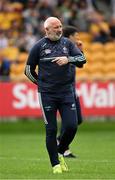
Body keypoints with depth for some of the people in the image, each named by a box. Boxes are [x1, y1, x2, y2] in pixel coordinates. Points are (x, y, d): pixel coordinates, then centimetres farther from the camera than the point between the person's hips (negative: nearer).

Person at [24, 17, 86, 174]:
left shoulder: (67, 43, 8)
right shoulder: (39, 46, 0)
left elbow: (82, 59, -3)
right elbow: (29, 70, 8)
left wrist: (68, 59, -19)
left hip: (66, 92, 2)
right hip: (47, 94, -2)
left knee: (72, 126, -5)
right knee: (51, 130, -2)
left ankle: (60, 153, 21)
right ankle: (55, 164, 9)